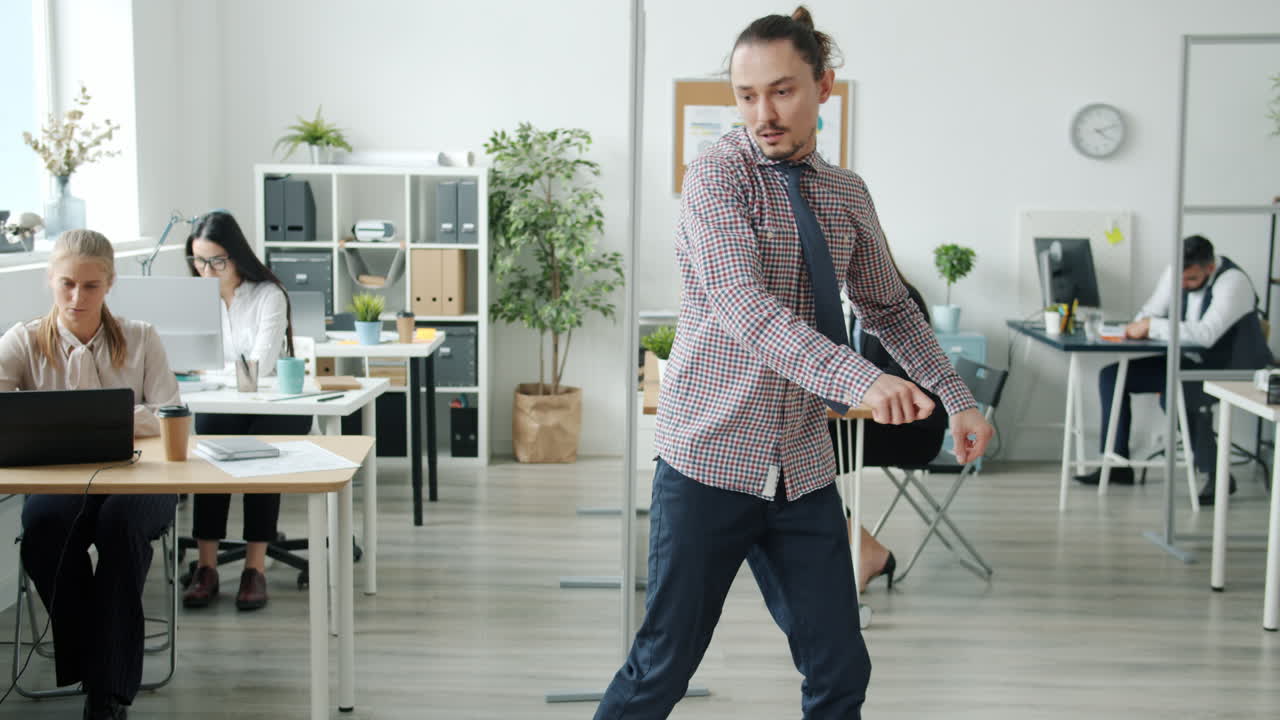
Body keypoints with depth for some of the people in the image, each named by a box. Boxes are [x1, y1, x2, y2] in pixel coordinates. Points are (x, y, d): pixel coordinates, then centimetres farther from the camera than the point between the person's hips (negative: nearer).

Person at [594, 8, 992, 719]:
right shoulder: (717, 174, -10)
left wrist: (956, 399, 14)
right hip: (711, 456, -5)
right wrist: (862, 380, -36)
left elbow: (889, 306, 23)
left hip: (802, 470, 5)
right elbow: (744, 310, -24)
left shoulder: (846, 194, 9)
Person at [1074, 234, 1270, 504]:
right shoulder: (1177, 273, -4)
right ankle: (1117, 464, 5)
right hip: (1190, 362, 8)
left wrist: (1153, 327, -34)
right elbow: (1149, 313, 4)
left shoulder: (1232, 281, -26)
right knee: (1111, 375, -2)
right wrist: (1138, 327, -18)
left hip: (1232, 369, -8)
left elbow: (1205, 335, -37)